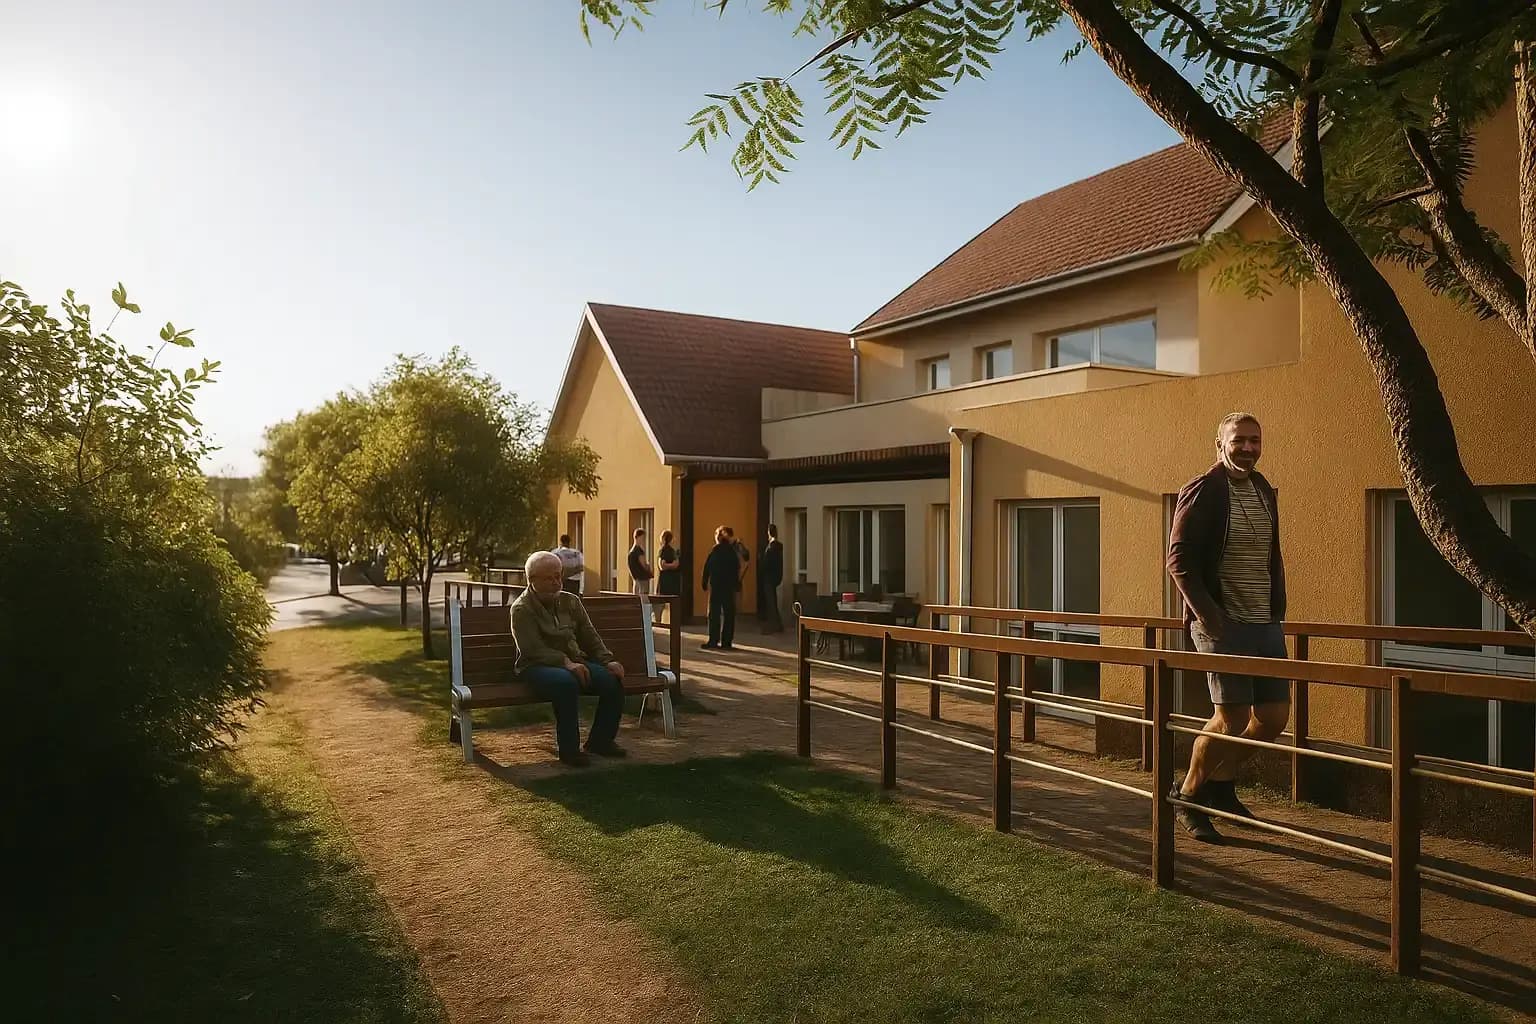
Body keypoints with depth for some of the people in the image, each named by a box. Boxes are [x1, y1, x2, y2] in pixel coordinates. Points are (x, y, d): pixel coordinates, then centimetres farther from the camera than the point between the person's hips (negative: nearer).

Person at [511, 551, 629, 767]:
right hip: (537, 666, -6)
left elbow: (591, 638, 14)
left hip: (574, 662, 6)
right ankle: (569, 749, -23)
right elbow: (534, 650, -16)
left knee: (613, 679, -20)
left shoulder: (571, 601, 13)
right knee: (566, 682, -39)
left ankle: (600, 740, -1)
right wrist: (565, 662, -29)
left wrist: (608, 661, -4)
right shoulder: (521, 609, -4)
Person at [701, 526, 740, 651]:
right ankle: (726, 641, 5)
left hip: (716, 585, -4)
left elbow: (707, 567, -8)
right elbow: (737, 568, 7)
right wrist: (737, 583, 13)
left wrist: (705, 582, -3)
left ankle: (714, 641, -4)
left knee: (714, 613, 0)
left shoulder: (716, 550, -6)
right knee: (729, 614, 6)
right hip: (730, 585, 4)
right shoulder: (732, 550, 5)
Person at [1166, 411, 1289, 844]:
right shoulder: (1201, 491, -9)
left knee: (1275, 715, 8)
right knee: (1233, 717, -8)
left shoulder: (1264, 491, 14)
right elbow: (1179, 558, -14)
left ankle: (1220, 781, 29)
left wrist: (1278, 607, 14)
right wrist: (1205, 612, -20)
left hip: (1266, 623, 8)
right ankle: (1188, 795, 13)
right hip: (1222, 623, -8)